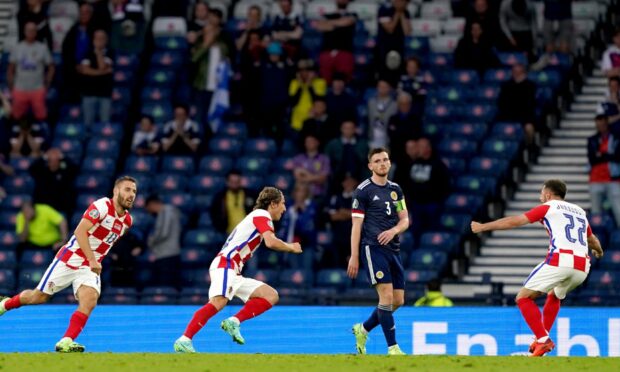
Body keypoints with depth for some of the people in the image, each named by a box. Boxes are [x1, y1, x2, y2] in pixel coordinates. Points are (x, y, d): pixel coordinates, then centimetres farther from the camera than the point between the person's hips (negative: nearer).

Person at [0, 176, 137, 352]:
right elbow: (80, 231, -27)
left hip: (91, 268, 5)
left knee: (89, 301, -23)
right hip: (69, 259, -5)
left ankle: (66, 342, -26)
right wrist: (92, 259, -33)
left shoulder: (127, 220, 5)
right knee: (39, 296, 8)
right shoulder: (102, 206, -18)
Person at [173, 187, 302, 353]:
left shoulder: (258, 217, 28)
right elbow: (271, 242, -17)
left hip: (234, 272, 10)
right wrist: (291, 247, -1)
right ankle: (184, 340, -39)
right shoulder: (262, 215, -1)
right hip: (225, 265, -10)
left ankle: (234, 322, -13)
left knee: (271, 296, 2)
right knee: (218, 302, -31)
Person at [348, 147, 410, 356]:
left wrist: (394, 230, -9)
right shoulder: (363, 190, -3)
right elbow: (356, 225, -5)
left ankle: (363, 330, 26)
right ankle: (393, 348, -14)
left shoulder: (395, 189, 15)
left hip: (393, 249, 7)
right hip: (373, 248, -7)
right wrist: (354, 257, -9)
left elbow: (405, 219, 14)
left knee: (398, 301, 6)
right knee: (387, 296, -16)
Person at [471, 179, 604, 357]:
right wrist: (598, 250, 64)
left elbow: (513, 222, 7)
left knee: (523, 298, 3)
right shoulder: (580, 211, 27)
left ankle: (543, 340, -12)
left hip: (559, 260, -7)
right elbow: (593, 240, 40)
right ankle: (542, 339, 25)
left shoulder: (548, 207, 10)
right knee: (554, 296, 34)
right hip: (582, 267, 7)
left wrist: (482, 227, 15)